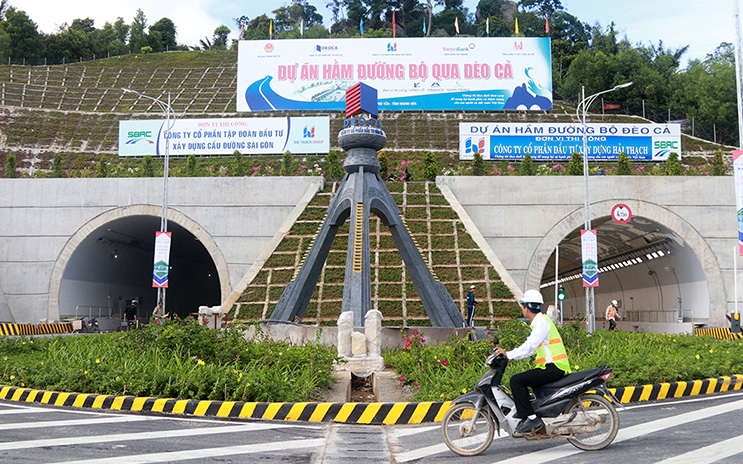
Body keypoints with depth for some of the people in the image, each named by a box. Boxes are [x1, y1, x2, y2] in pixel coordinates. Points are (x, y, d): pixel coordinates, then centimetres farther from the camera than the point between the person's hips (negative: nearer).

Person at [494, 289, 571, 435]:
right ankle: (526, 415, 21)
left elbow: (530, 345, -22)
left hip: (554, 367, -10)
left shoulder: (542, 321, -11)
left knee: (516, 381, -17)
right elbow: (531, 348, 21)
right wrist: (511, 355, 16)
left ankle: (532, 419, -17)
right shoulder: (539, 322, 20)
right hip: (551, 367, 10)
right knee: (521, 380, 20)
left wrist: (509, 354, -23)